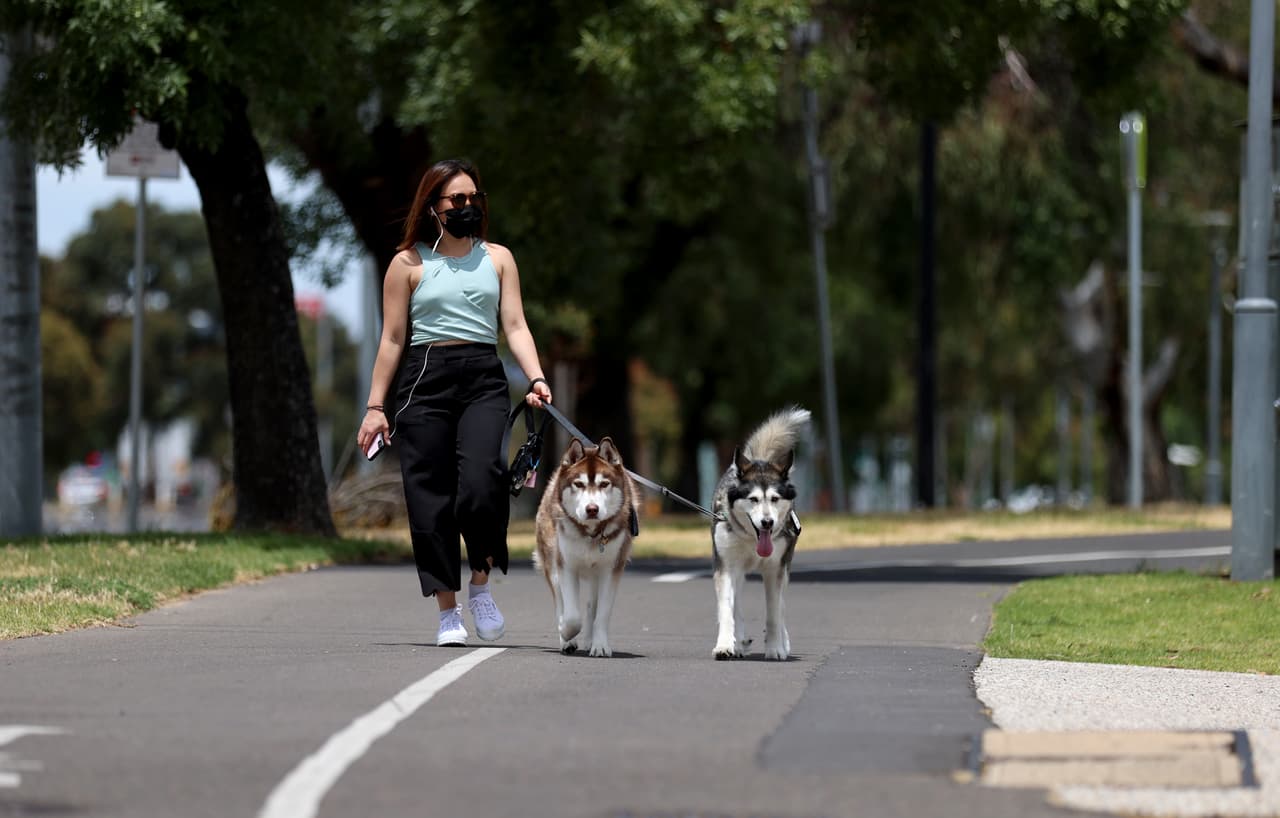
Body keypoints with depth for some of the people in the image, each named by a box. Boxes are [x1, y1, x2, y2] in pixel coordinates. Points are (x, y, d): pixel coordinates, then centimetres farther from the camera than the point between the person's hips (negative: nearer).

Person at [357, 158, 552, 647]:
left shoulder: (497, 259, 14)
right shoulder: (409, 263, 7)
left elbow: (515, 327, 9)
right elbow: (392, 339, 7)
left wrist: (536, 378, -8)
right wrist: (376, 405, 2)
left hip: (483, 378, 1)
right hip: (424, 379, -1)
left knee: (481, 481, -21)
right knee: (430, 496, -4)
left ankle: (481, 584, 0)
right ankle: (448, 611, 5)